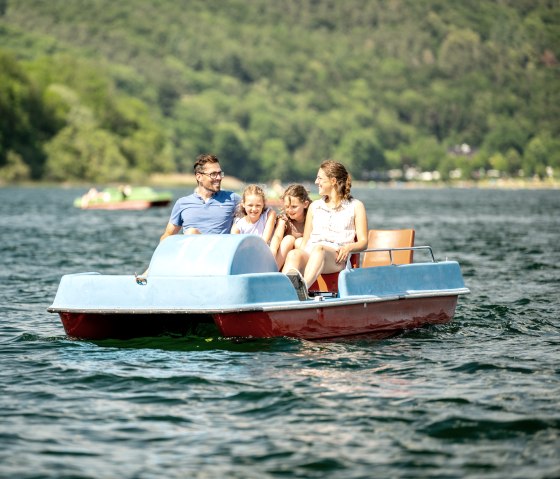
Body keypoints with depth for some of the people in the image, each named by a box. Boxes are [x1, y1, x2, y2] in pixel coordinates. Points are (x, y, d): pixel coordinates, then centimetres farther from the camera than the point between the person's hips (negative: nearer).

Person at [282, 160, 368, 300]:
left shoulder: (355, 206, 16)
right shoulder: (314, 206, 29)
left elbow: (363, 242, 9)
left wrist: (349, 247, -15)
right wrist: (300, 258, 2)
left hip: (336, 258, -3)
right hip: (309, 253, 3)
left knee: (319, 248, -40)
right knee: (294, 254, -35)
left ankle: (303, 287, -66)